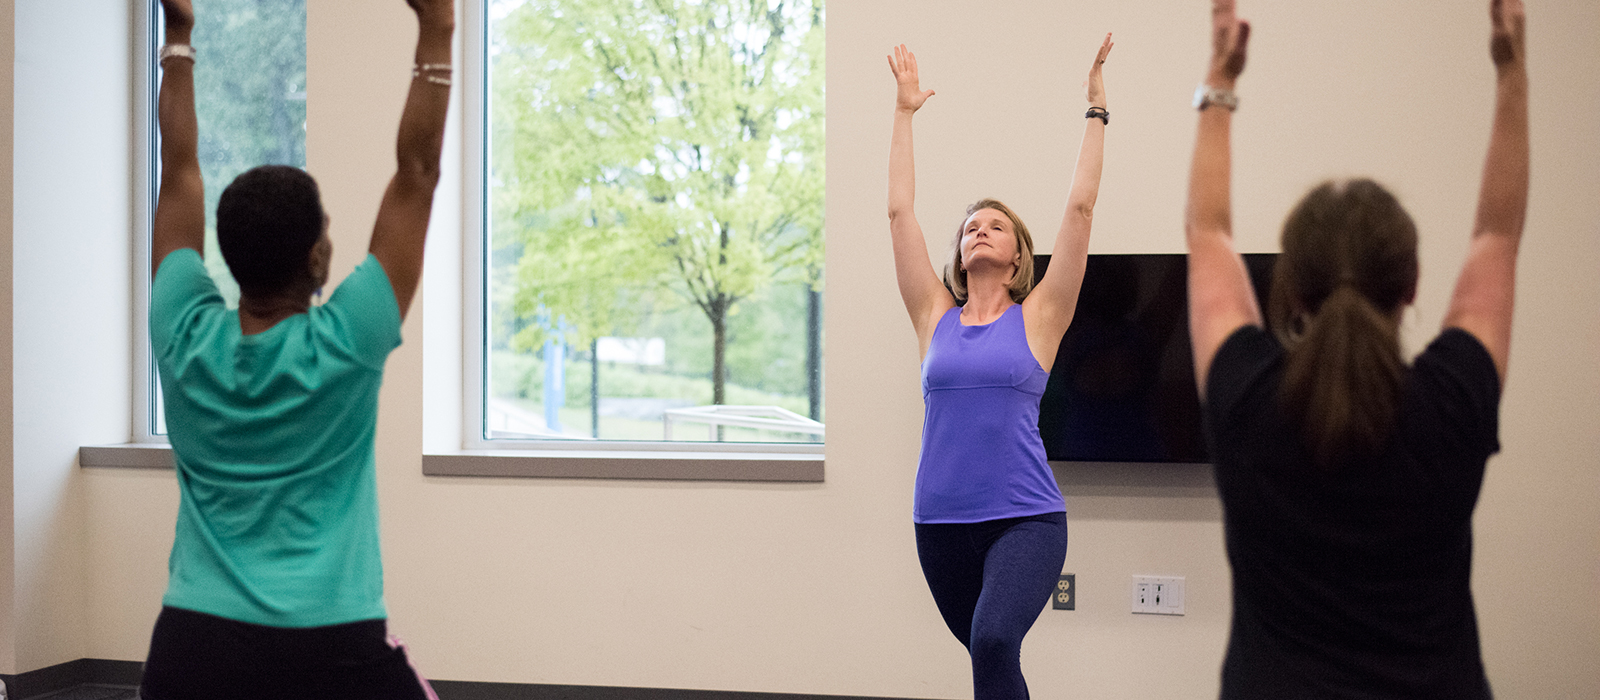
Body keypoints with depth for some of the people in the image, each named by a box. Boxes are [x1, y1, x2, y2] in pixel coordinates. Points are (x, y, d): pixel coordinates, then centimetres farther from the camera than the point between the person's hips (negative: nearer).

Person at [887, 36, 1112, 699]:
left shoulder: (1038, 317, 3)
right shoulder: (936, 317, 9)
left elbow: (1080, 207, 0)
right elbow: (899, 211, 9)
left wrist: (1096, 108, 3)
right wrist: (904, 112, 13)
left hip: (1026, 519, -4)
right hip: (941, 522, 4)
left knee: (993, 641, -27)